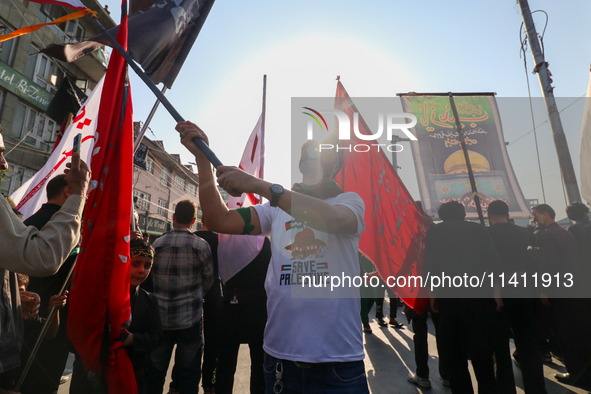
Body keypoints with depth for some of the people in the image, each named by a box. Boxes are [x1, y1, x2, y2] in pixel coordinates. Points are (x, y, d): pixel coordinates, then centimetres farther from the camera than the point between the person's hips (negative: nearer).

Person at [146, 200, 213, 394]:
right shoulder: (201, 245, -12)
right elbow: (208, 279, 0)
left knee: (155, 371, 18)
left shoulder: (157, 244, -6)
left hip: (160, 317, 2)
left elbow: (151, 277, 4)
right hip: (190, 318, -2)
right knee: (189, 372, 12)